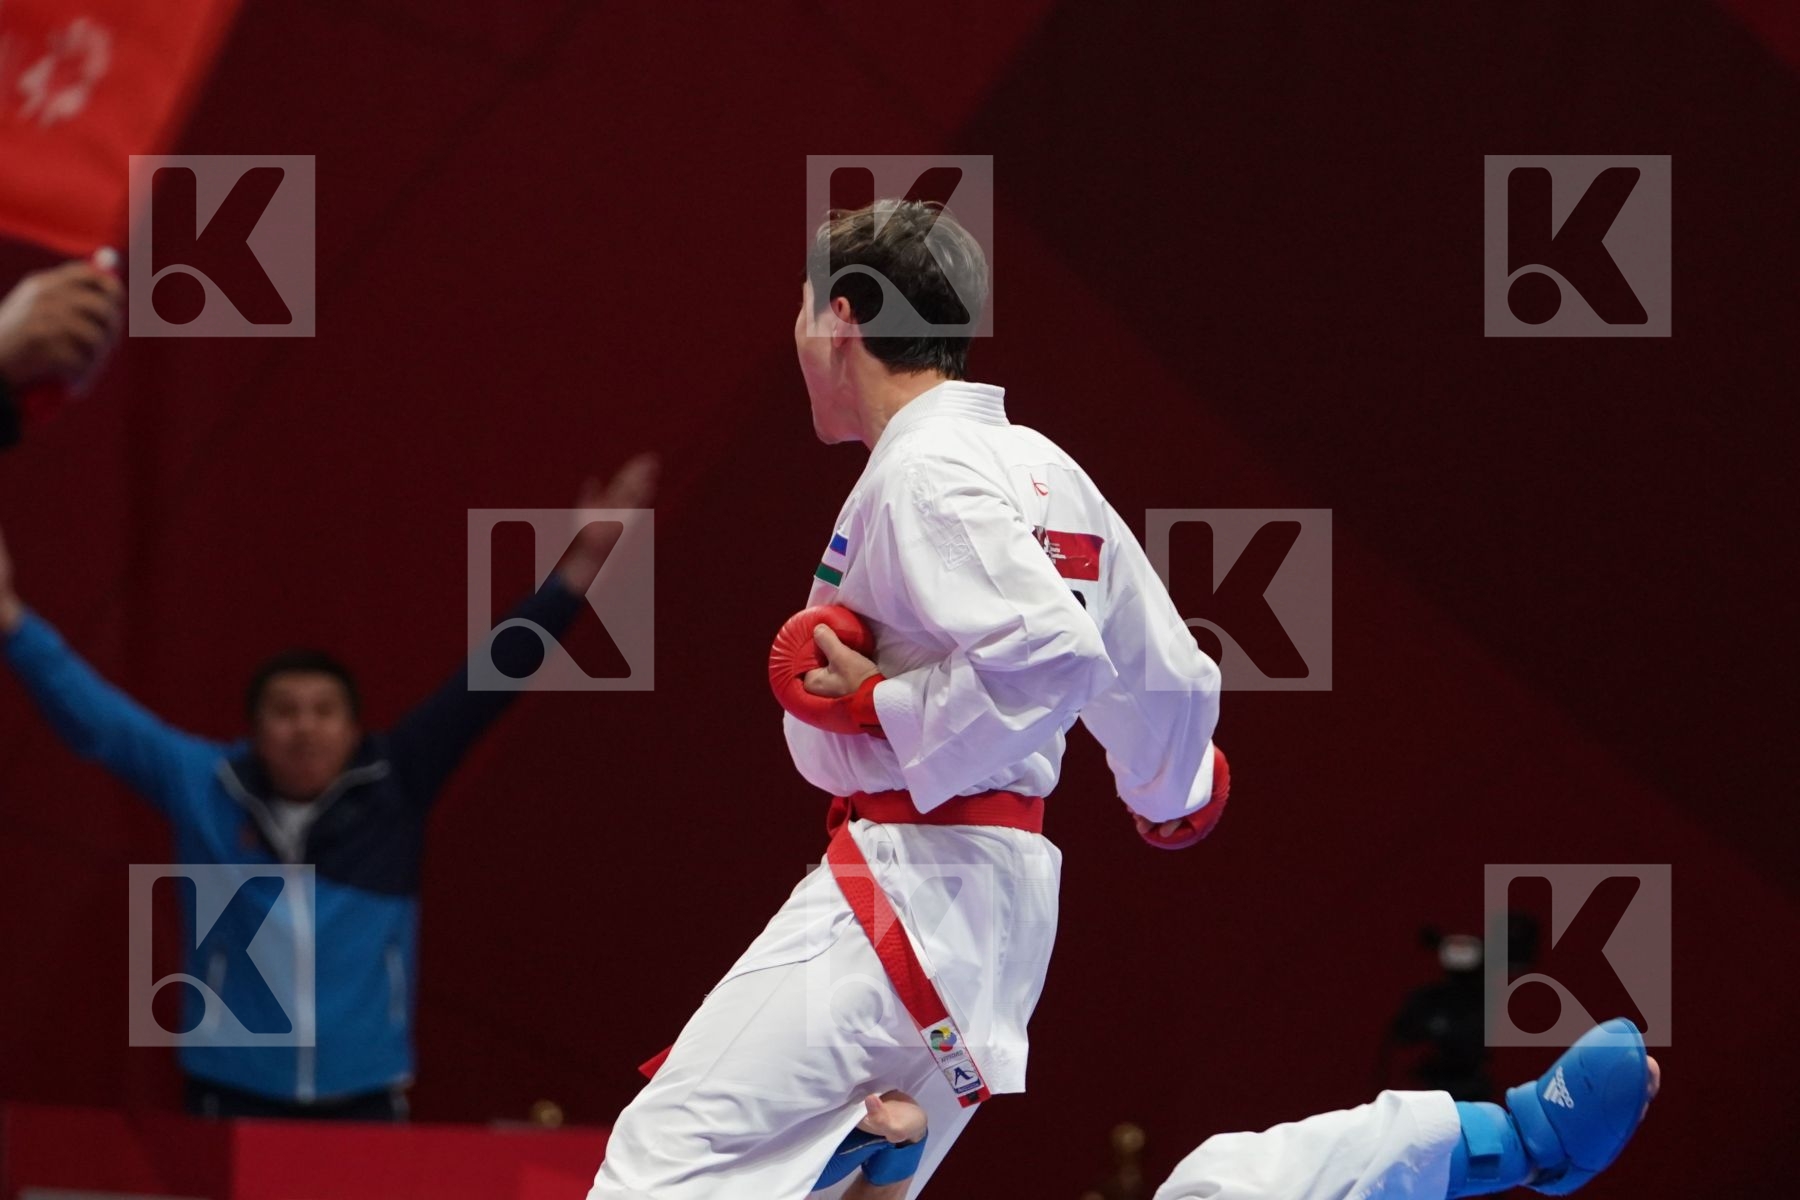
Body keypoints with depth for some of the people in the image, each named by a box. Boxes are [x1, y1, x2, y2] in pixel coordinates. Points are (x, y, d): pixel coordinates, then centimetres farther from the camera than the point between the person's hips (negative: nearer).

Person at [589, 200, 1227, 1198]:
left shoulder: (925, 476, -13)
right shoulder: (1042, 470, 15)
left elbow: (1049, 656, -27)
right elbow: (1169, 678, 19)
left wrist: (878, 706, -15)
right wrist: (1167, 797, 38)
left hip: (910, 881, -10)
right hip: (1005, 895, 10)